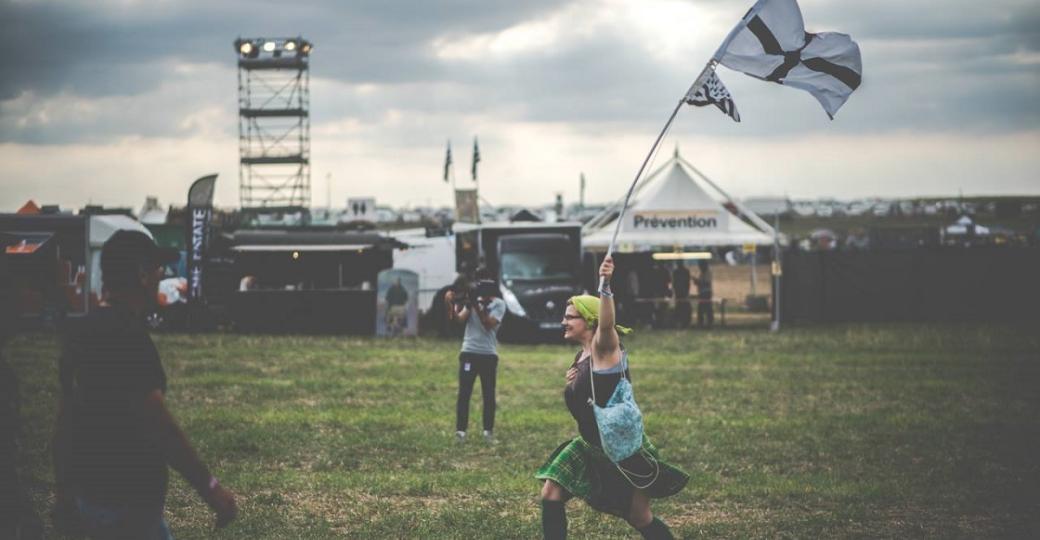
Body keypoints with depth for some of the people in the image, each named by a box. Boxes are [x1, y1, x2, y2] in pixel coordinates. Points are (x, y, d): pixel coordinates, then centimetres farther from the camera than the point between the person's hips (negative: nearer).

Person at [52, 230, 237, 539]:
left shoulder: (82, 335, 7)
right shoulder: (127, 338, -21)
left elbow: (65, 421, 14)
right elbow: (158, 425, -23)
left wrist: (65, 490, 22)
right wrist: (209, 487, -17)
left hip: (92, 493, 10)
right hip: (125, 505, -10)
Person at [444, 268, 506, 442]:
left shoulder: (498, 304, 0)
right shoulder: (472, 299, 8)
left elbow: (489, 324, -14)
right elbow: (459, 319, -6)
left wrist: (477, 306, -21)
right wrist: (453, 304, -23)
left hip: (489, 354, -1)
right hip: (469, 352, 1)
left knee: (489, 394, 4)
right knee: (464, 393, -3)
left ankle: (488, 430, 12)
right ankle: (460, 430, -3)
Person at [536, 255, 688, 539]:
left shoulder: (604, 348, -16)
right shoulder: (581, 357, 8)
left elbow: (606, 323, -40)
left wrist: (605, 286, -57)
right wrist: (571, 386, 0)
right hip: (590, 446, 8)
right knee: (550, 496, 1)